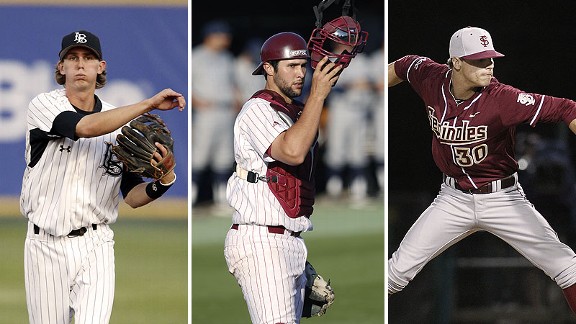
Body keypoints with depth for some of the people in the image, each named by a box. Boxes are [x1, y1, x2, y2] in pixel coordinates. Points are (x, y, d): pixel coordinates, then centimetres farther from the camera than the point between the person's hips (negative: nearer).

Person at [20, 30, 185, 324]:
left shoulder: (119, 123, 6)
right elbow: (85, 127, -27)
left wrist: (163, 181, -18)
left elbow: (132, 197, 4)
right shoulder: (44, 106, -5)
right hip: (46, 245, -1)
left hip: (95, 247, 1)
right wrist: (149, 104, -26)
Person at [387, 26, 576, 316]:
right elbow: (402, 66, 11)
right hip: (453, 200, 3)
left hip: (503, 199, -3)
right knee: (399, 268, -2)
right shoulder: (431, 79, -13)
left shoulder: (502, 99, -25)